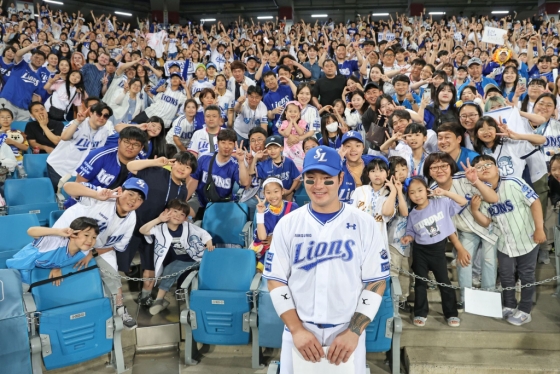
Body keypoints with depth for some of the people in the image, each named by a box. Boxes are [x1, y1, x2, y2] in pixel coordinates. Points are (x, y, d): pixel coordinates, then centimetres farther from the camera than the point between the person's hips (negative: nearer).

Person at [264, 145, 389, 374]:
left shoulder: (364, 224, -4)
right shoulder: (288, 224, -1)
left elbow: (376, 282, -3)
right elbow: (276, 280, -1)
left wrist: (353, 332, -10)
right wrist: (296, 329, -10)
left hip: (347, 333, -1)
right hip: (298, 332, 1)